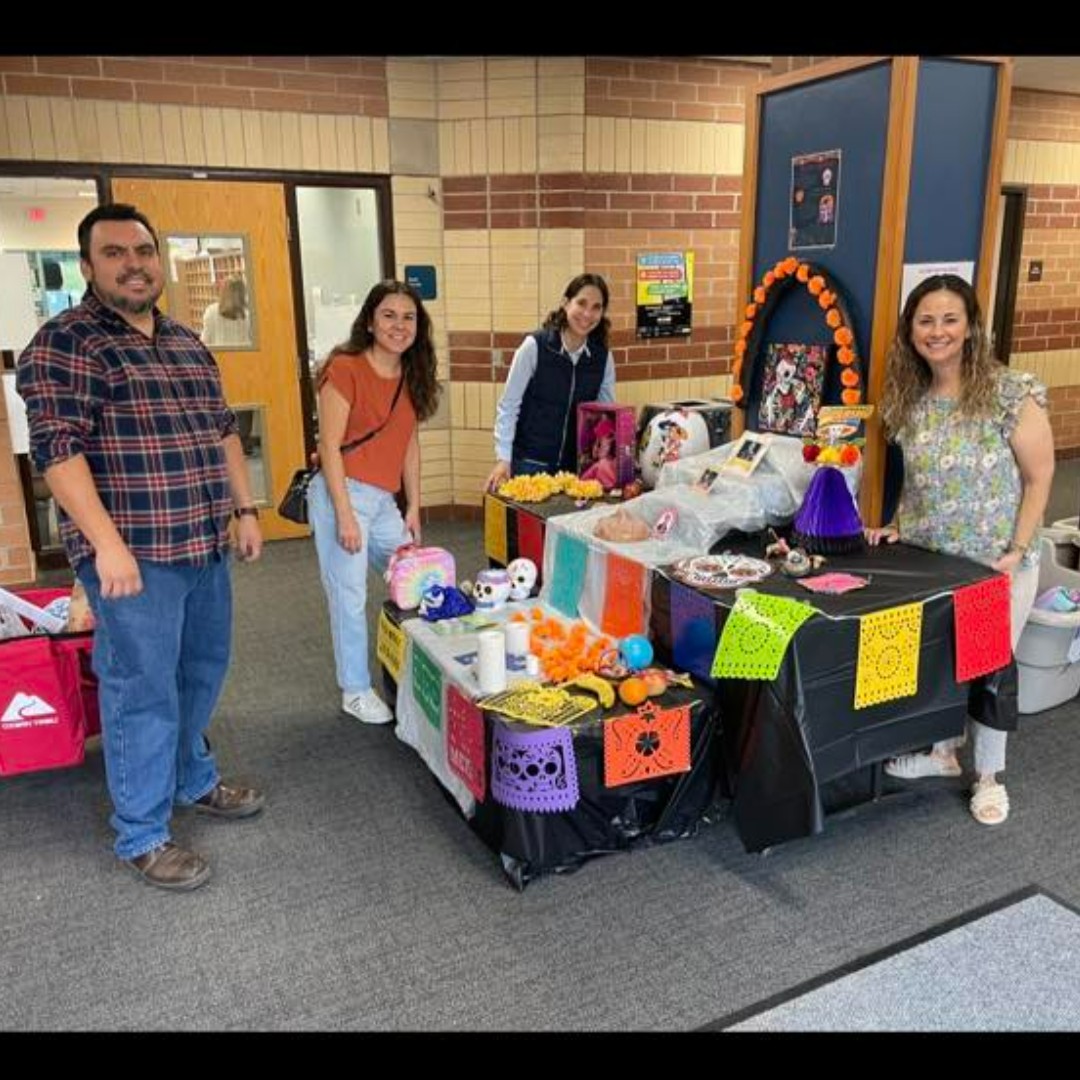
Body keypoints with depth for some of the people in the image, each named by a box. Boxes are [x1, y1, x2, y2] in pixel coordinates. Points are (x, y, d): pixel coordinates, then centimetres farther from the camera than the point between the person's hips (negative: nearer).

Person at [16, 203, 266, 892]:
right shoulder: (66, 343, -10)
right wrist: (108, 544, -23)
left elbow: (223, 429, 19)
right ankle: (142, 836, 17)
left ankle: (193, 781, 41)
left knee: (203, 669, 20)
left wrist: (244, 508, 14)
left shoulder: (187, 343, 14)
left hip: (204, 545, 8)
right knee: (144, 692, 0)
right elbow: (57, 449, -18)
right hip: (133, 553, -8)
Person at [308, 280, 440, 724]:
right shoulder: (345, 369, -10)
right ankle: (355, 691, 16)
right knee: (349, 595, 0)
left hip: (385, 501, 7)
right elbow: (330, 446, -12)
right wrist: (345, 516, -16)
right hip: (343, 493, -6)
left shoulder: (412, 375, 10)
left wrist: (414, 507, 11)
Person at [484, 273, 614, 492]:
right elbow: (508, 406, -8)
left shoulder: (603, 356, -1)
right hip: (530, 462, -3)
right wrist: (503, 458, -14)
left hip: (578, 464, 3)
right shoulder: (535, 345, -12)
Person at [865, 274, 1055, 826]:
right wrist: (898, 526, -1)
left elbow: (1039, 479, -10)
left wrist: (1017, 551, -16)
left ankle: (989, 775, 30)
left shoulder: (1013, 394, -15)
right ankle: (942, 749, 39)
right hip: (927, 560, 4)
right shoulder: (907, 399, 0)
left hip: (996, 565, -4)